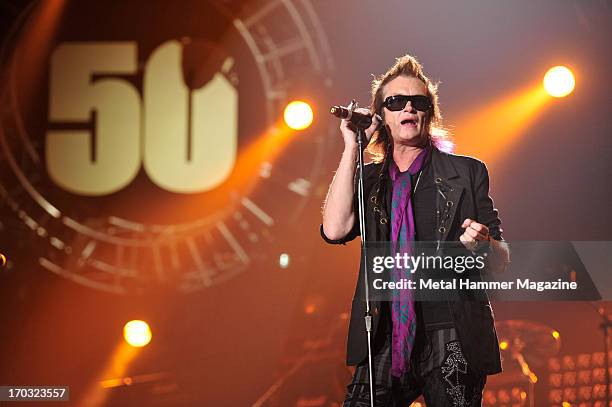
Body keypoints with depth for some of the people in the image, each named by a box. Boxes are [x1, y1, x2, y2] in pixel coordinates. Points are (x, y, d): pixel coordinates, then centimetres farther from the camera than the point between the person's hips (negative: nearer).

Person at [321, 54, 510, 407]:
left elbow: (502, 260, 8)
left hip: (454, 341, -2)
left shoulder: (466, 173, 6)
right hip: (385, 343, 2)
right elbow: (335, 229, -6)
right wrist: (352, 147, -3)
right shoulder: (370, 179, 13)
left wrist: (483, 245, -17)